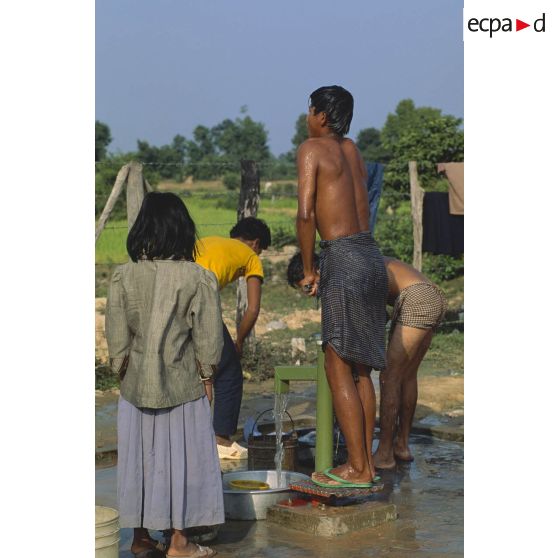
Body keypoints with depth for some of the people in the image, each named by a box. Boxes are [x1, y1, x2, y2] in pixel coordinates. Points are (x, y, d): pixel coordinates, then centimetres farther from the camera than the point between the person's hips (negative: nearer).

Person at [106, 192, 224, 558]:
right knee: (181, 457, 7)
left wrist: (123, 373, 11)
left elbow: (117, 337, -1)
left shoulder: (124, 277, -6)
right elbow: (208, 337, -8)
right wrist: (207, 377, 5)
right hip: (183, 384, -2)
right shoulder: (198, 278, -11)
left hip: (136, 386, 2)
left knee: (140, 456, 12)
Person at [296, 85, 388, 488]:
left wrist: (308, 270, -4)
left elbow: (305, 213, -14)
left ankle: (357, 469, 0)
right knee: (360, 369, 13)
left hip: (344, 260, -8)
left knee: (339, 370, -2)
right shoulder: (352, 149, 19)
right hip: (372, 258, 8)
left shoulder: (312, 148, -5)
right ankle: (365, 461, 17)